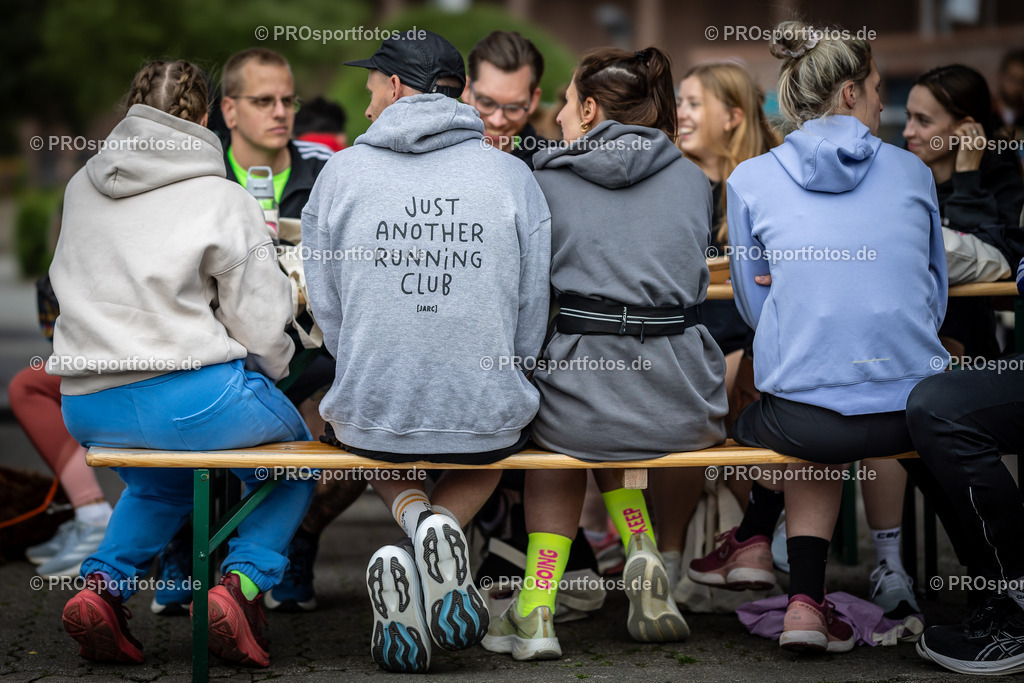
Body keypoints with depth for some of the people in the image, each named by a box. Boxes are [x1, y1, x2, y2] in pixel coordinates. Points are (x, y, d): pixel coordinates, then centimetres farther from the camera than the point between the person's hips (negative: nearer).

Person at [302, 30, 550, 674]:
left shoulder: (340, 173, -2)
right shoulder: (512, 174, 0)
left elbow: (328, 311, 3)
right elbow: (531, 319, 2)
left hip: (371, 415, 0)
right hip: (488, 415, 0)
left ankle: (412, 513, 4)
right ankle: (443, 529, 3)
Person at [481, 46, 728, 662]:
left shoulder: (544, 182, 3)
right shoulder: (693, 180, 10)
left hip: (583, 408, -2)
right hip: (684, 412, 2)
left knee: (562, 430, 35)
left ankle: (537, 610, 20)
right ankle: (643, 555, 14)